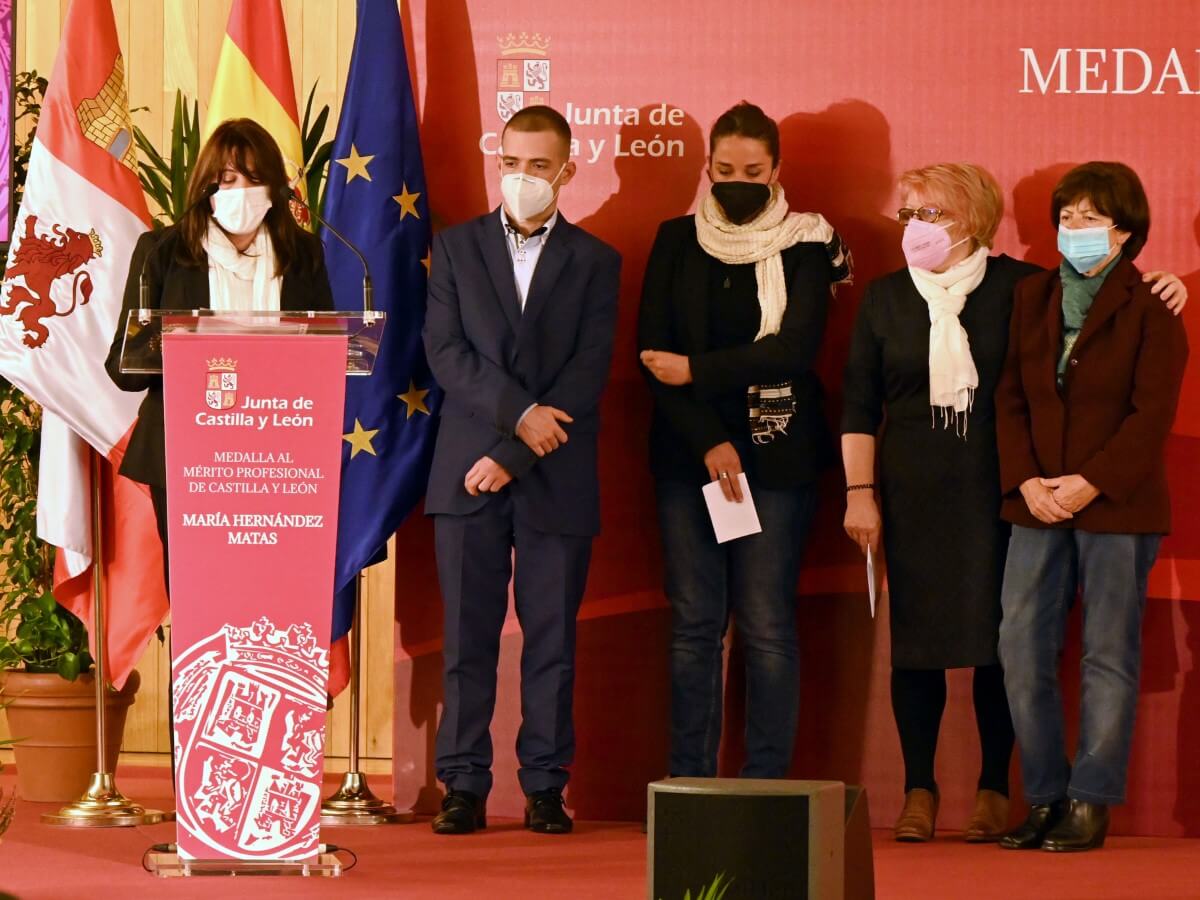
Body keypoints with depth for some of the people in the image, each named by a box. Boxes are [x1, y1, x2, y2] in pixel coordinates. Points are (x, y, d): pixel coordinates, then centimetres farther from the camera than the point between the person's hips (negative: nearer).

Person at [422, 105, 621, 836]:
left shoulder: (594, 261, 6)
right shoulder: (456, 247, 10)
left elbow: (587, 377, -2)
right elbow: (445, 350, 0)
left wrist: (513, 456, -10)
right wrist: (519, 411, -13)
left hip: (556, 479, -1)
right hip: (468, 473, 1)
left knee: (553, 639, 1)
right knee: (468, 636, 0)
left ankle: (546, 787, 7)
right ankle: (464, 787, 4)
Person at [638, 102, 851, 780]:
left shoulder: (805, 246, 2)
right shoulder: (677, 242, 9)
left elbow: (796, 349, -9)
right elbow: (654, 349, 2)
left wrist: (696, 373, -10)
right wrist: (707, 442, -8)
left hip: (777, 455, -2)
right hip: (688, 455, 2)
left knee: (768, 625, -5)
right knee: (694, 623, 0)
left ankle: (767, 784, -2)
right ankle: (690, 783, 3)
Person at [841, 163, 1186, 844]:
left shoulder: (1016, 287, 1)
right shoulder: (887, 298, 8)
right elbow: (860, 404, 9)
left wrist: (1158, 291, -10)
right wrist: (859, 492, 3)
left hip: (994, 496, -2)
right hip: (914, 499, 2)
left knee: (994, 639, -1)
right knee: (915, 638, 0)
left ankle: (994, 790, 8)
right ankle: (919, 791, 8)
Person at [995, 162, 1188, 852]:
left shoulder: (1150, 310, -4)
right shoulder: (1033, 298, 12)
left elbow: (1152, 414, -9)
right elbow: (1011, 398, 9)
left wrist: (1090, 483, -17)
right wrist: (1026, 480, -6)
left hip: (1118, 505, -5)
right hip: (1038, 504, 5)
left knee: (1109, 657, 0)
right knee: (1022, 649, 1)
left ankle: (1091, 803, 4)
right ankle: (1046, 797, 10)